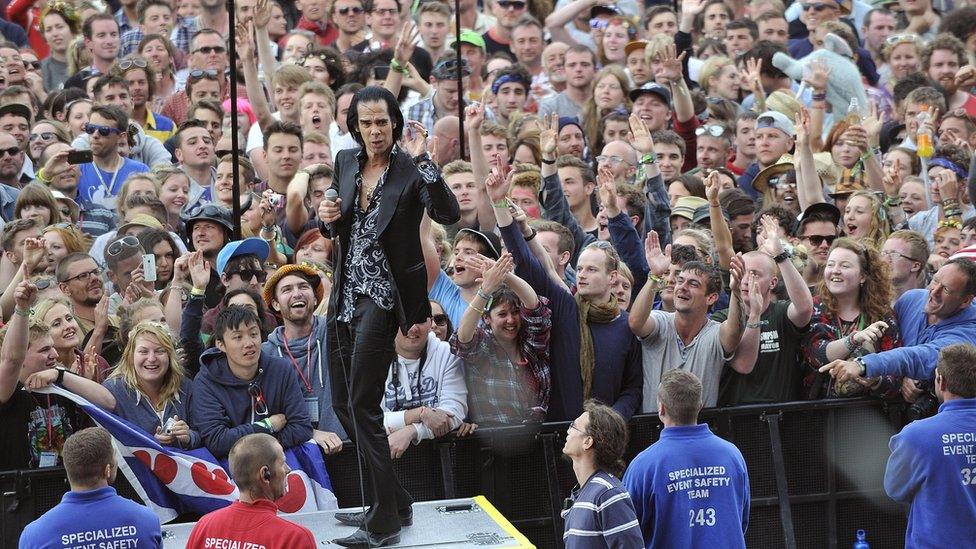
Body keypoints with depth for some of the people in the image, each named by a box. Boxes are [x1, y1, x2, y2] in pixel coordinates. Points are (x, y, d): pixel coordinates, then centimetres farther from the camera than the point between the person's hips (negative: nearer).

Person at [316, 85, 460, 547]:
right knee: (342, 405, 12)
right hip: (345, 295, 8)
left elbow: (449, 215, -26)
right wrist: (327, 218, -3)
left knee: (363, 406, -11)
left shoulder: (411, 170, -10)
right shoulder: (345, 163, 9)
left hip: (383, 296, -8)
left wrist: (421, 159, -29)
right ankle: (394, 500, 25)